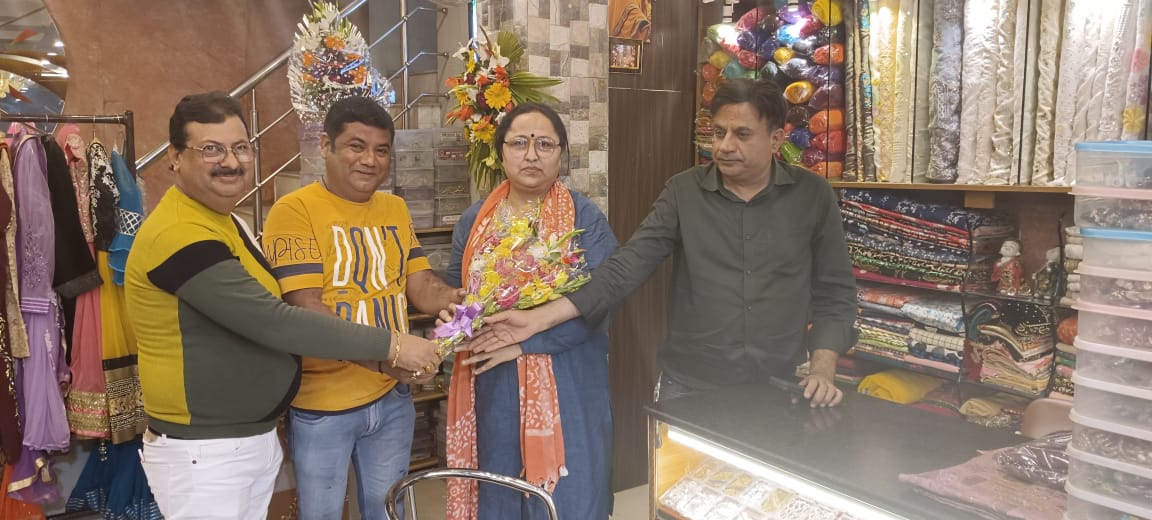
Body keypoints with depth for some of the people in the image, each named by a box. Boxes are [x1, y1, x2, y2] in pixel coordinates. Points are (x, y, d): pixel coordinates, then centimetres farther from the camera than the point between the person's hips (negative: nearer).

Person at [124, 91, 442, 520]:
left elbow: (260, 320, 10)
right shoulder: (179, 236, -22)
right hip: (203, 453, -9)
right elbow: (273, 322, -27)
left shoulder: (224, 221, 10)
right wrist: (389, 344, -22)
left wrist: (368, 354, 1)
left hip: (257, 437, 9)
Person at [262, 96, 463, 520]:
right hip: (322, 403, -5)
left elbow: (422, 287, 3)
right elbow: (307, 311, -21)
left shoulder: (395, 209, 7)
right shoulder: (294, 210, -14)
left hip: (392, 395, 6)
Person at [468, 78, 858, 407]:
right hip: (689, 391, 0)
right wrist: (539, 318, -20)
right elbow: (626, 268, -11)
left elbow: (835, 292, 3)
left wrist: (823, 371, -10)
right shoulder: (684, 192, -4)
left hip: (781, 393, 0)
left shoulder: (813, 196, -3)